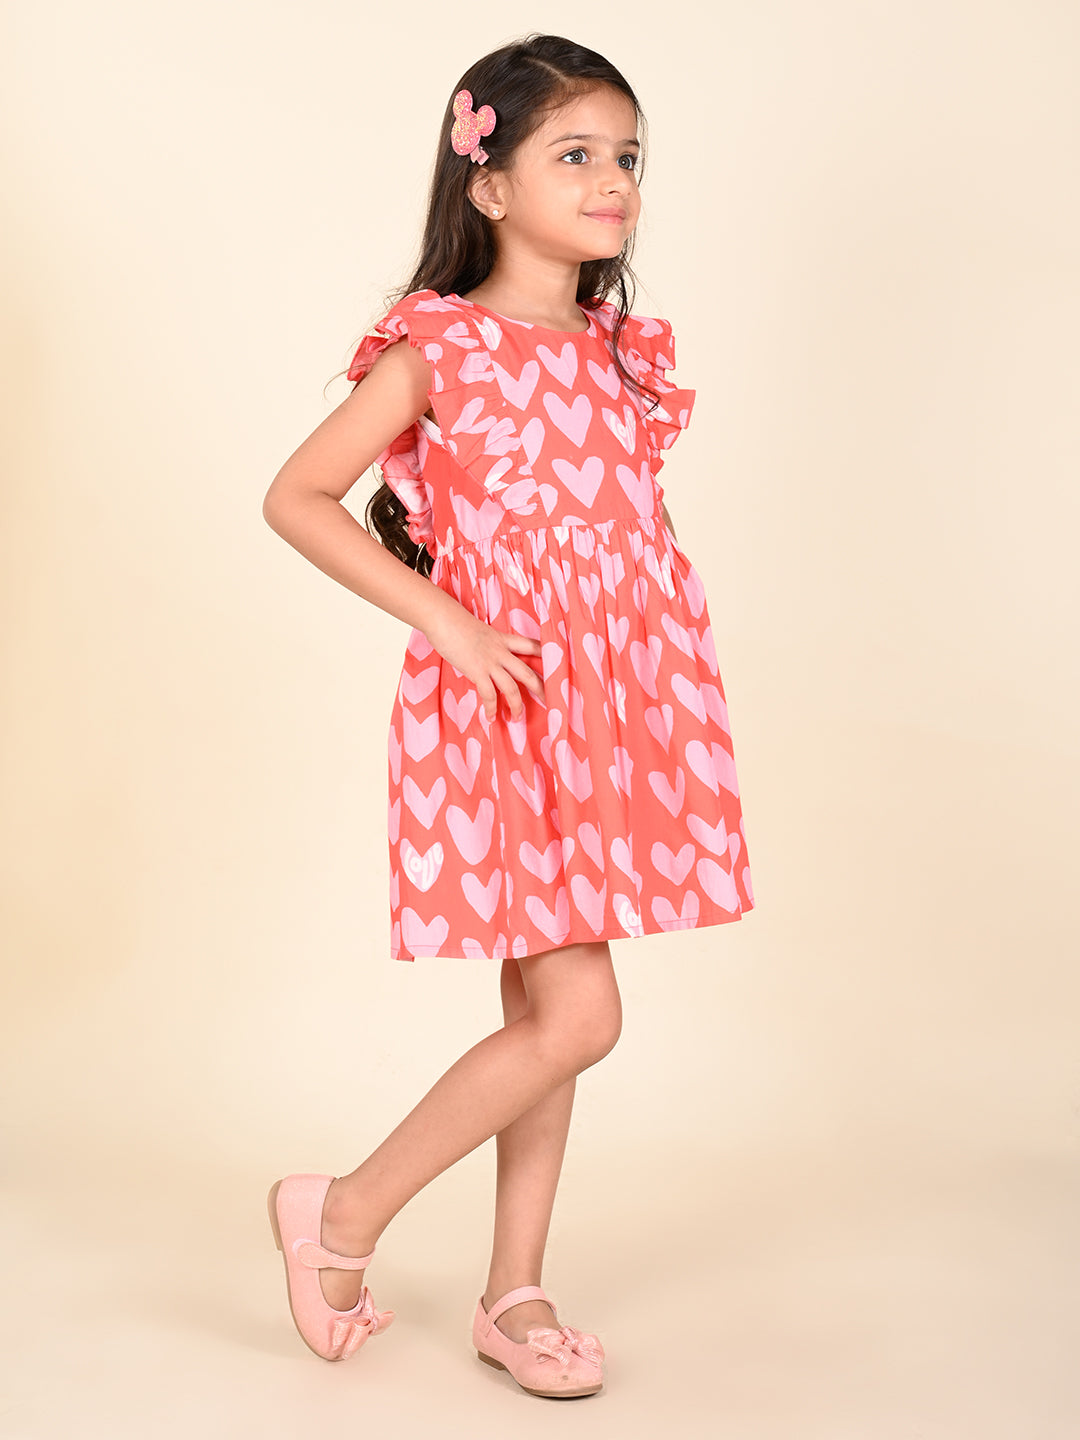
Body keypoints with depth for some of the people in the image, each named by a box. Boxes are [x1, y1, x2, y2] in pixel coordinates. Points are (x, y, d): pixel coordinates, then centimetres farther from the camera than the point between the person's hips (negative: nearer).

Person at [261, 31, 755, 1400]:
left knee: (542, 1005, 11)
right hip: (499, 702, -6)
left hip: (615, 702, 6)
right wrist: (448, 622, -14)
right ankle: (342, 1214, 9)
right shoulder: (438, 348, -7)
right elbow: (295, 496, -7)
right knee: (576, 1016, -9)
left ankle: (515, 1295, 23)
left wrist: (676, 712, 11)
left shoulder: (620, 352, 11)